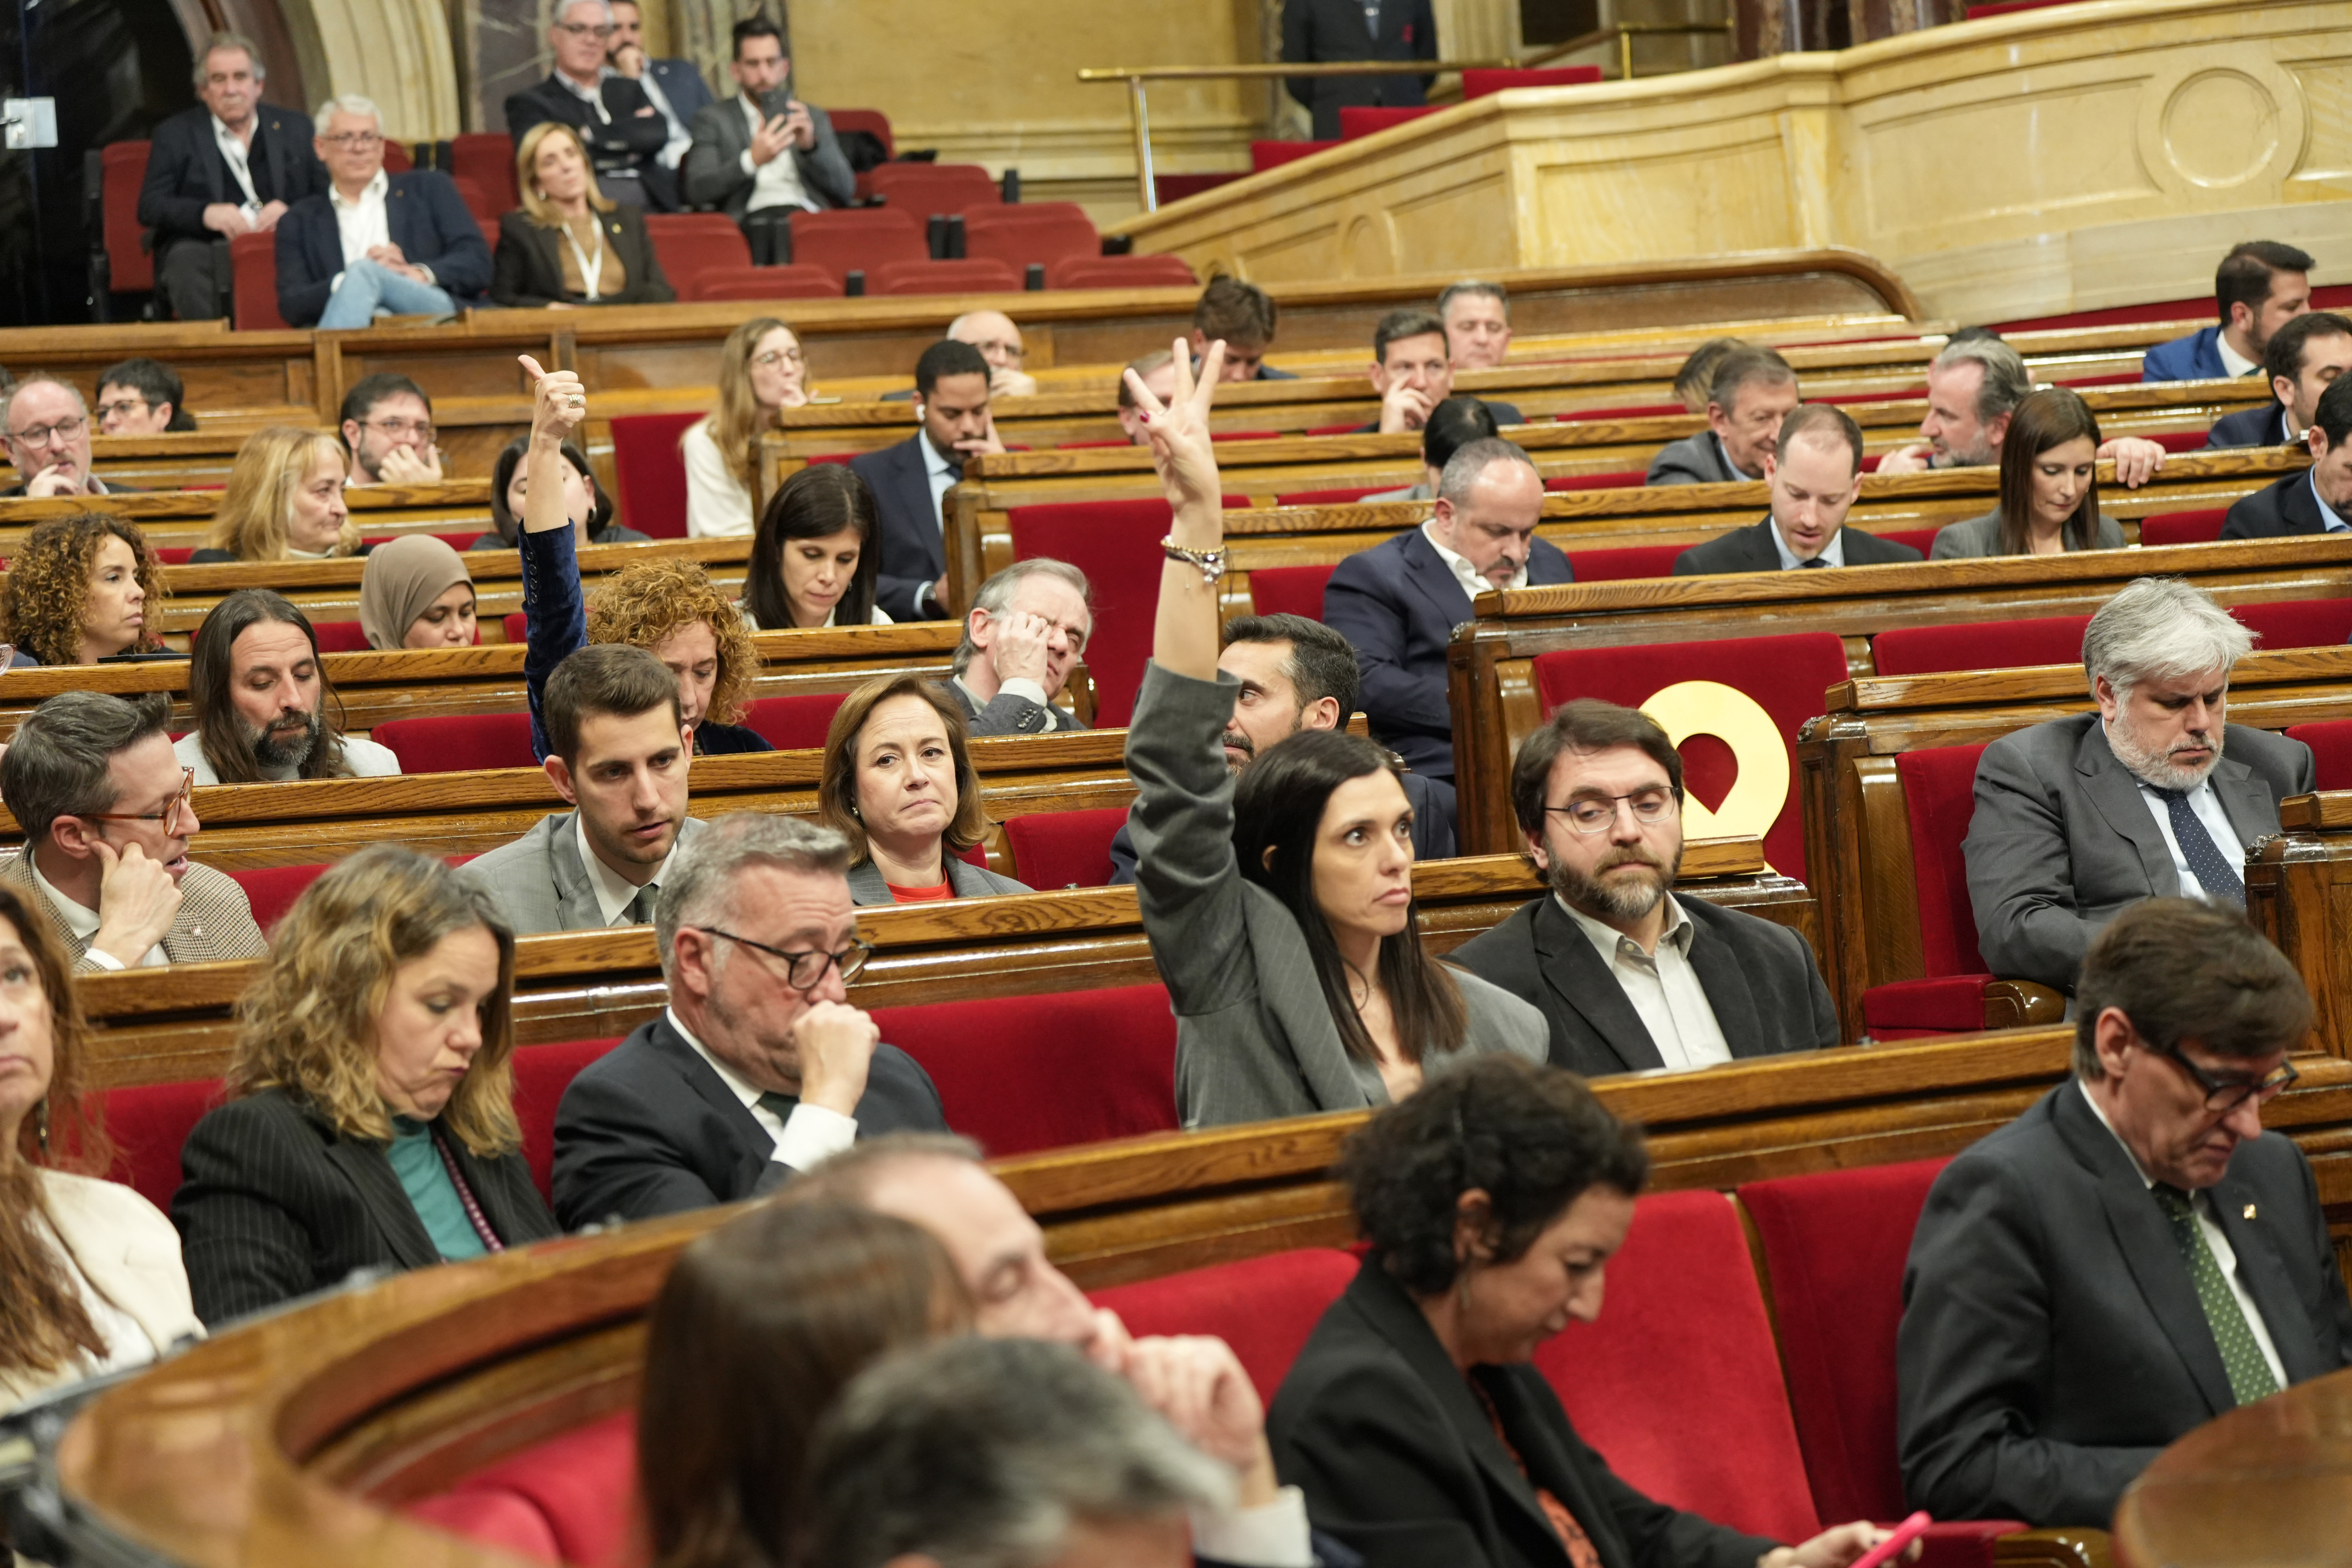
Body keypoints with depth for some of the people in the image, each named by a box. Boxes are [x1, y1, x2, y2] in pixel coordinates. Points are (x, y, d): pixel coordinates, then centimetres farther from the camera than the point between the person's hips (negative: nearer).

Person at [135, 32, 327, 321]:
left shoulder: (295, 129, 20)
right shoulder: (175, 135, 15)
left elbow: (327, 197, 14)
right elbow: (149, 207, 5)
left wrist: (291, 213, -9)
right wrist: (204, 213, -14)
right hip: (202, 246, -1)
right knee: (186, 261, -36)